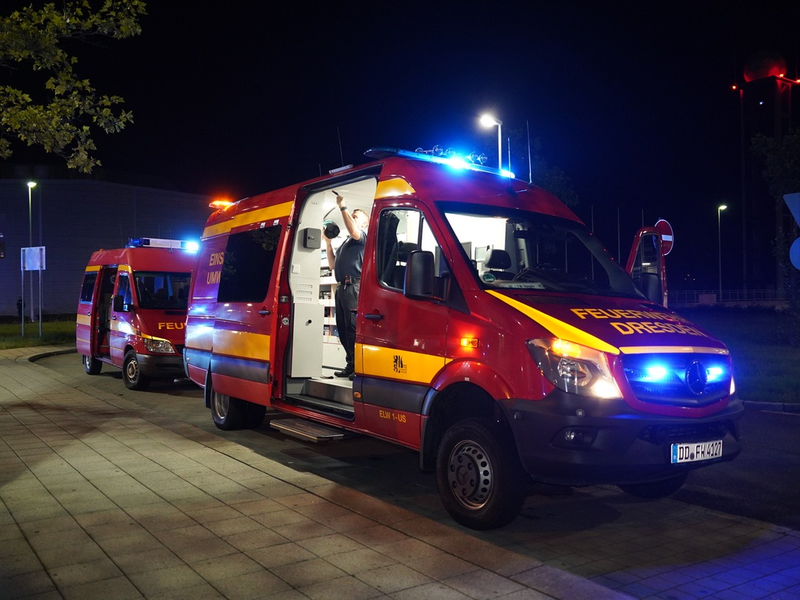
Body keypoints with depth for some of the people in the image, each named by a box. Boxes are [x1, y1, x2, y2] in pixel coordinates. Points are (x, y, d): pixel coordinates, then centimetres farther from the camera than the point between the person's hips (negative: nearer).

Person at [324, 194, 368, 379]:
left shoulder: (364, 237, 4)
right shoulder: (346, 242, 28)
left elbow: (354, 232, -21)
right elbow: (332, 265, 25)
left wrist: (343, 207, -15)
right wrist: (328, 242, 19)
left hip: (354, 287, -9)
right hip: (342, 287, 9)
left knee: (353, 328, -14)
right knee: (343, 329, 8)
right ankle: (350, 366, 13)